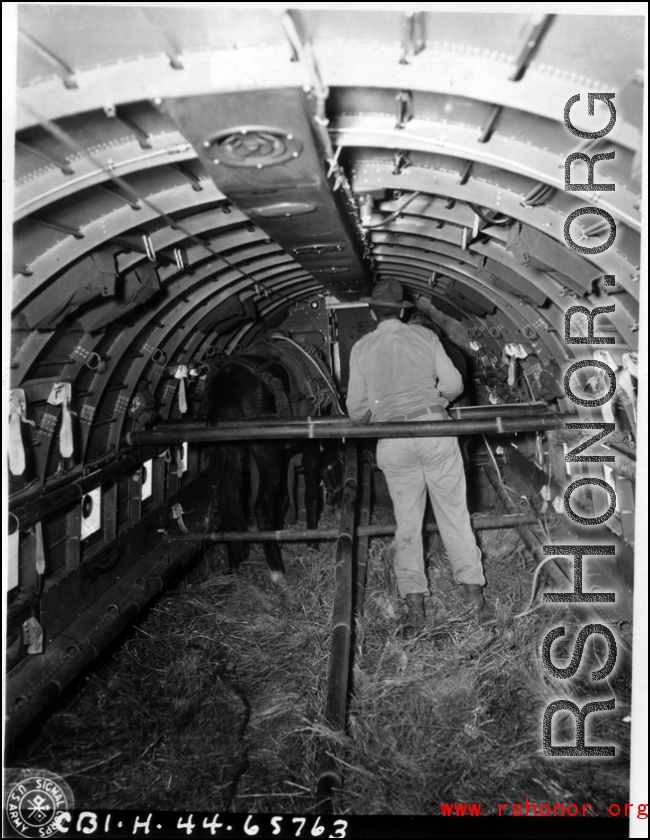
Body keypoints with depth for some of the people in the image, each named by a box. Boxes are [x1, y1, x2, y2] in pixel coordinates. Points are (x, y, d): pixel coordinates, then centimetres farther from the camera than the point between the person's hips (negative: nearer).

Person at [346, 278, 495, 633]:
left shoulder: (361, 348, 6)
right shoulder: (425, 336, 7)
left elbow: (356, 410, 5)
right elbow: (453, 384, 3)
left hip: (393, 443, 0)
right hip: (435, 430, 0)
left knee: (407, 524, 8)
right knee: (455, 515, 8)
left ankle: (415, 606, 8)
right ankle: (474, 594, 9)